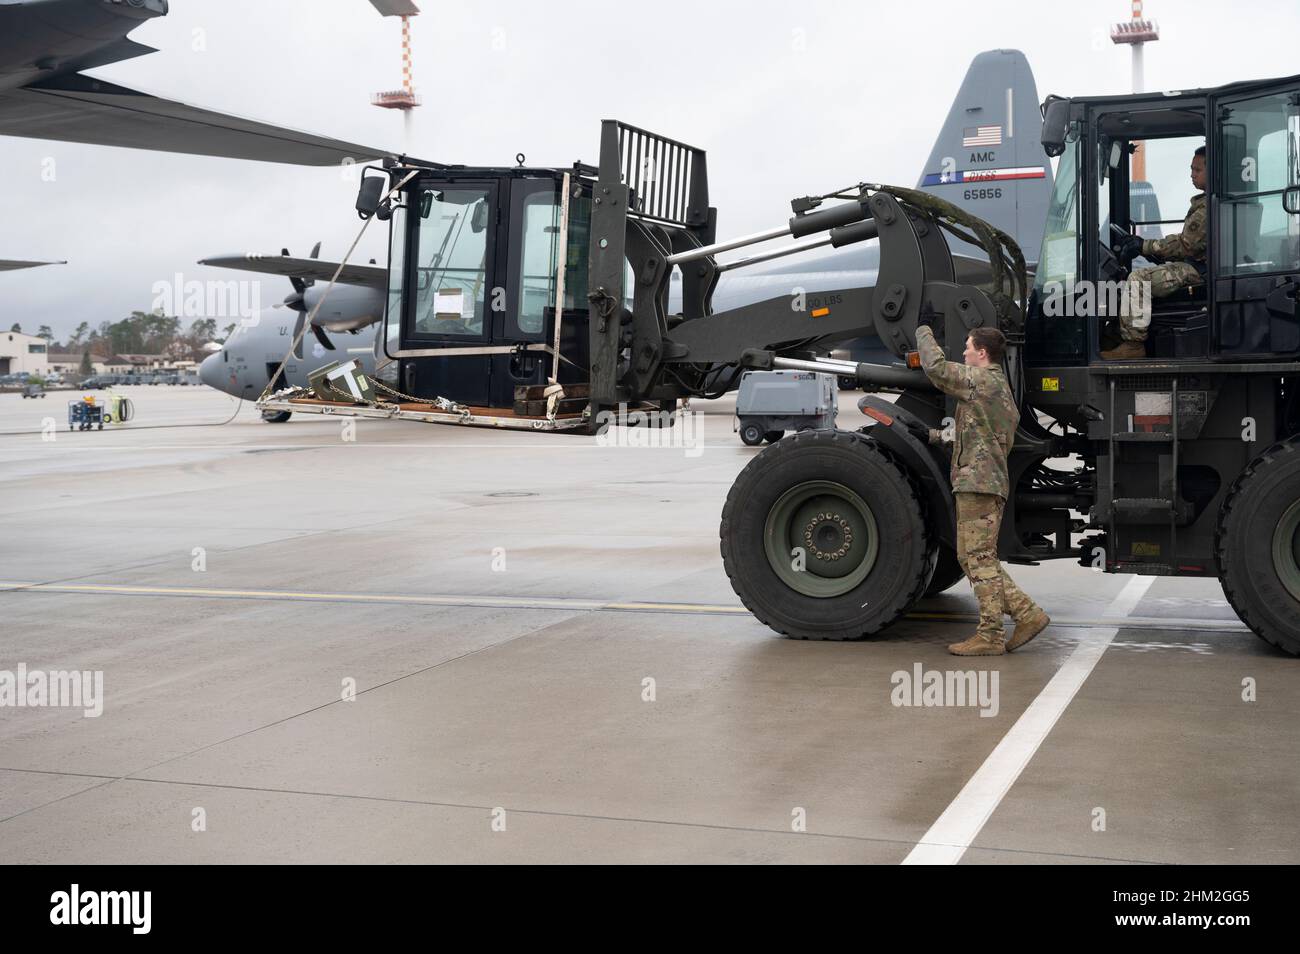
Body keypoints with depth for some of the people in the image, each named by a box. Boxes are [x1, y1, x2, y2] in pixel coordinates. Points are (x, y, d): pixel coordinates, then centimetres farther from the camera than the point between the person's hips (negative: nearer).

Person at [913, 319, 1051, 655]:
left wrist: (924, 330, 2)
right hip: (989, 480, 10)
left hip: (978, 480, -10)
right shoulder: (1001, 387, 24)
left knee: (980, 558, -8)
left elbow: (935, 366, -13)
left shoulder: (980, 380, -7)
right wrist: (936, 436, 27)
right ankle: (1028, 613, 11)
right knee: (972, 557, 12)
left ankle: (990, 636, -6)